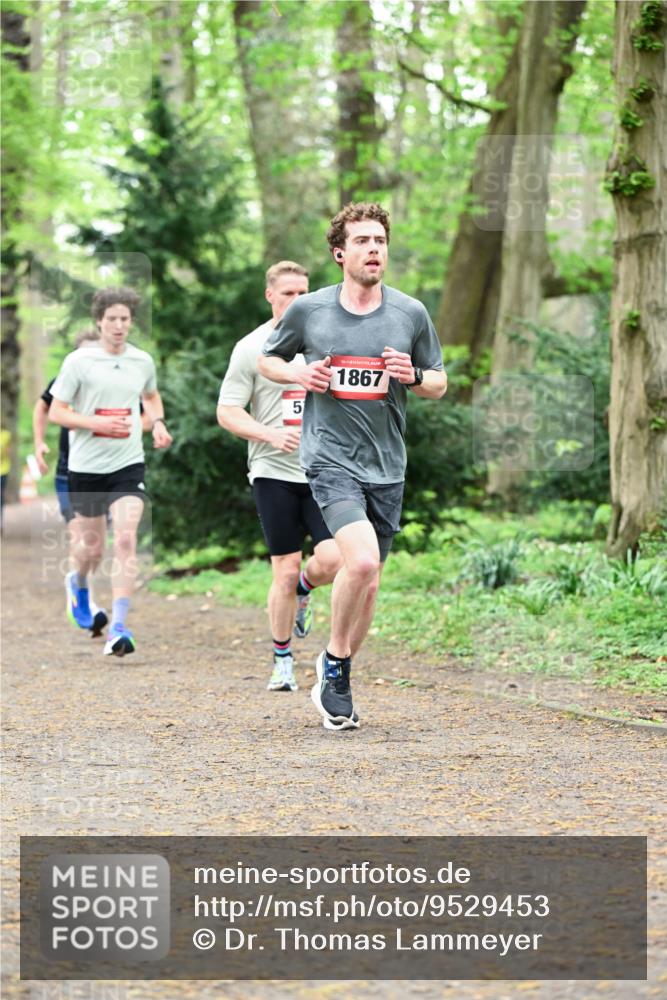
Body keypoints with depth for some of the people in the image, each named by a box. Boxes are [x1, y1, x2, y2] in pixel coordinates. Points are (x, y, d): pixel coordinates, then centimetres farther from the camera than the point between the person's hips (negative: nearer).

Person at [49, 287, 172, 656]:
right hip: (86, 465, -1)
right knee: (92, 547, 10)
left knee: (126, 539, -17)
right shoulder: (78, 362, -6)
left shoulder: (143, 361, 5)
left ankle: (118, 629, -17)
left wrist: (158, 422, 6)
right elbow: (55, 412, -5)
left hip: (128, 464, 1)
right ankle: (78, 583, 48)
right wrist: (97, 422, -19)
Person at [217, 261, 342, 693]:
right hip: (274, 472, -3)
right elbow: (227, 412, -3)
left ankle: (302, 592, 23)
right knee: (285, 571, -2)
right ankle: (282, 661, 15)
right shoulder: (252, 348, -1)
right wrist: (271, 435, -17)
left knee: (333, 559, -13)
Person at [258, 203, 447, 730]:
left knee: (368, 580, 9)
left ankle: (335, 680, 29)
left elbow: (439, 384, 13)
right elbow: (268, 359, 15)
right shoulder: (308, 310, -1)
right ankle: (335, 663, -1)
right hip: (330, 456, -4)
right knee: (362, 561, -24)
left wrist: (413, 376, -9)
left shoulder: (411, 313, 4)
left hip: (387, 466, 4)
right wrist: (298, 373, -7)